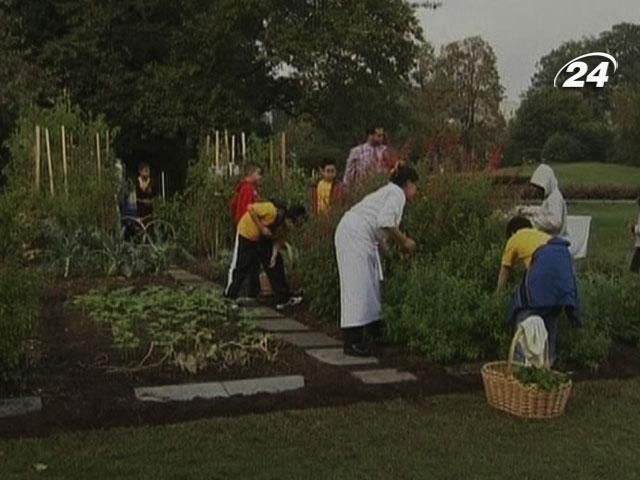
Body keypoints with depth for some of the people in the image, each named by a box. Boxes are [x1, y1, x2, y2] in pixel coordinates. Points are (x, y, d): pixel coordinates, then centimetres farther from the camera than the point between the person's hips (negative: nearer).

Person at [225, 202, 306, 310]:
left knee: (276, 264, 2)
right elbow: (251, 209, -28)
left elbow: (279, 240, -8)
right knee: (240, 267, -4)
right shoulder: (271, 211, -33)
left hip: (264, 238, 7)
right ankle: (228, 298, 9)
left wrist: (274, 255, -24)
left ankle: (283, 298, 7)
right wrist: (262, 228, -31)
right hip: (247, 233, -7)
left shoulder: (286, 226, -11)